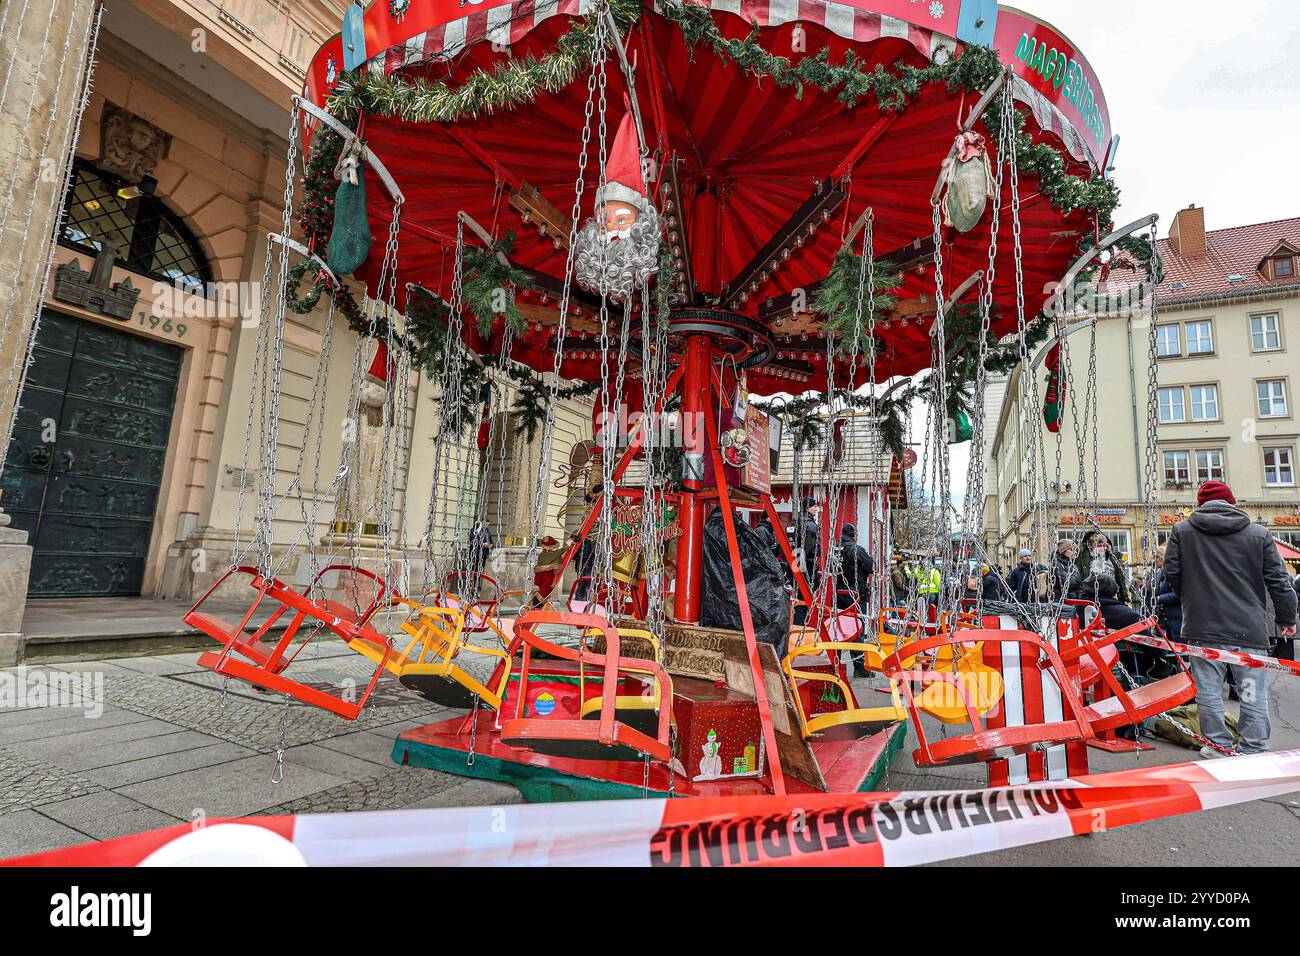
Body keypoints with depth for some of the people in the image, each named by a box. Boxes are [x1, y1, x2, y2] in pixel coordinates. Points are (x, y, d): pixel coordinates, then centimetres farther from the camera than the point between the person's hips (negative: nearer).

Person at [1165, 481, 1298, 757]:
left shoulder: (1181, 530, 0)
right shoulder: (1259, 533, 3)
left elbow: (1171, 574, 2)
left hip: (1203, 629, -1)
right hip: (1249, 630, 1)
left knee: (1208, 693, 7)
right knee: (1254, 696, 9)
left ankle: (1218, 747, 14)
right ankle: (1253, 752, 11)